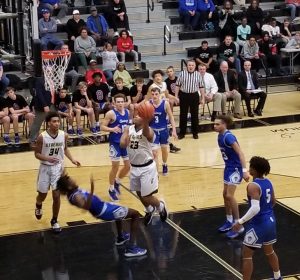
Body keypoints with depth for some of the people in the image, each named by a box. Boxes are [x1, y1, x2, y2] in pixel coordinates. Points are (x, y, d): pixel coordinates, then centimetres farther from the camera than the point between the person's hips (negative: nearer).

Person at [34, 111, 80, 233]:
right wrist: (48, 158, -29)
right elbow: (37, 154, -11)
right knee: (42, 194, 13)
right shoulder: (42, 137, -18)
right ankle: (38, 207, 51)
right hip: (45, 168, -1)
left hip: (58, 167, 1)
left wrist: (72, 159, -4)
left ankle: (54, 221, 17)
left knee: (56, 195, -2)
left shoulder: (64, 135, -9)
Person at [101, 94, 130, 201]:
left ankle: (117, 182, 34)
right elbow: (102, 127, -15)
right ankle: (111, 189, 17)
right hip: (115, 143, -6)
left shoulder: (127, 112, 5)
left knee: (128, 165, 11)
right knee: (115, 166, 0)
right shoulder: (111, 113, -15)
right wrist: (112, 129, -31)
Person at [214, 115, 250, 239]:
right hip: (228, 167, 9)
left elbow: (240, 153, -27)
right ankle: (229, 221, 29)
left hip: (236, 168, -9)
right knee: (225, 194, 14)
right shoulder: (220, 136, 4)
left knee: (229, 195, -12)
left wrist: (244, 170, -34)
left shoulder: (228, 137, -23)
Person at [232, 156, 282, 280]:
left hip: (258, 224, -9)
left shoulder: (253, 186, -22)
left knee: (247, 255, 3)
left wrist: (241, 222, -25)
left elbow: (255, 208, -31)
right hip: (270, 220, 9)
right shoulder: (268, 182, 4)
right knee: (269, 251, 27)